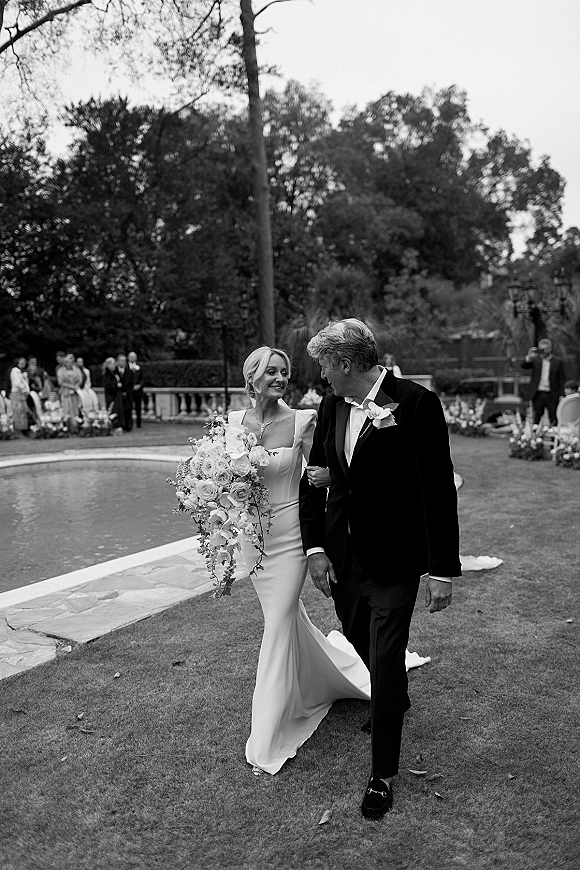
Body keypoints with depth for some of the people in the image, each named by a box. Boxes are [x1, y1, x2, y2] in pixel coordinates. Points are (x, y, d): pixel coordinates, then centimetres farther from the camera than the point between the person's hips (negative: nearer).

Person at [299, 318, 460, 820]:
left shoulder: (416, 404, -18)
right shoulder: (332, 406, 1)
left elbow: (439, 490, -16)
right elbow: (314, 477, 5)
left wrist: (442, 570, -15)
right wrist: (315, 548, -3)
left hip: (394, 561, -6)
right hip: (341, 555, 7)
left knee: (385, 661, 2)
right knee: (361, 640, 24)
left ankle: (384, 774, 23)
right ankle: (395, 702, 56)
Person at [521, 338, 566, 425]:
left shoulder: (558, 361, 3)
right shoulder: (535, 360, 6)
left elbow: (562, 379, 3)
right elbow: (524, 367, -8)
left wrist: (561, 395, -4)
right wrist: (529, 357, -25)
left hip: (552, 396, -1)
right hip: (538, 395, 1)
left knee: (553, 421, 0)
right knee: (536, 421, 5)